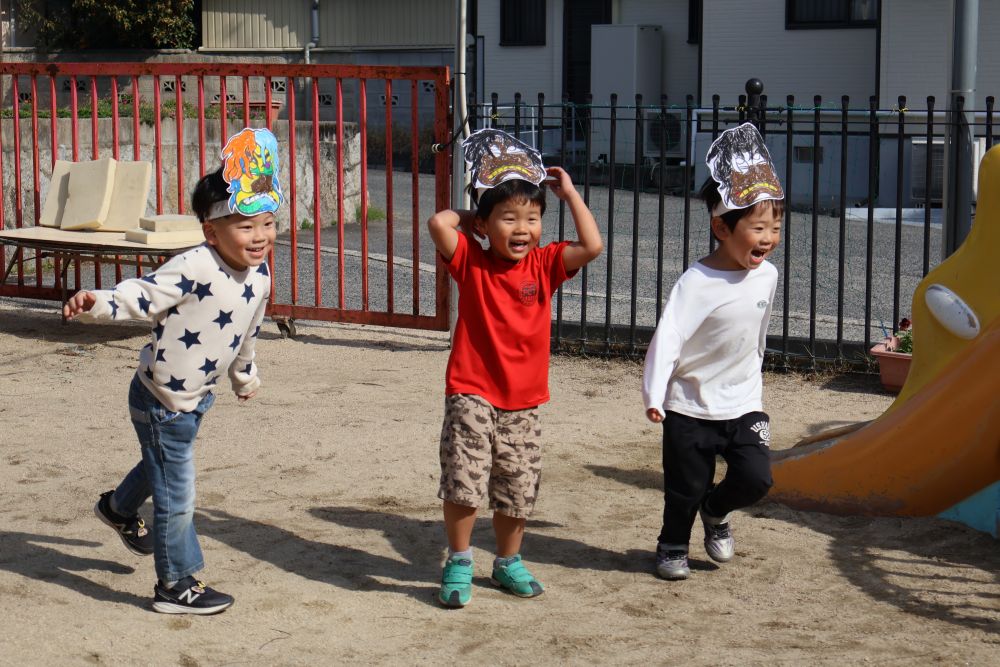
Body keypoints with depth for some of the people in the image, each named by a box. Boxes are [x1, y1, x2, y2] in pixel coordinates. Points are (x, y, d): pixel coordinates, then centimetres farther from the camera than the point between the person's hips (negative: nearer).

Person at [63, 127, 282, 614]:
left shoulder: (259, 276, -3)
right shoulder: (195, 269, -28)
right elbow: (140, 296, -31)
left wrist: (245, 377, 28)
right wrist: (95, 303, -50)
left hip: (196, 395, 8)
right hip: (161, 399, -8)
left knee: (162, 466, 32)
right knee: (176, 493, 2)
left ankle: (119, 508, 61)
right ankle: (175, 586, 17)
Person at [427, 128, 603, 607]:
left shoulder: (544, 265, 0)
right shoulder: (470, 263, -5)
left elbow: (592, 246, -16)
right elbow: (438, 223, -22)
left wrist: (569, 193, -9)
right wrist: (467, 216, -3)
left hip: (522, 402, 3)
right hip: (471, 394, -3)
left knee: (516, 491, 12)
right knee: (463, 481, -10)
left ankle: (508, 562, 33)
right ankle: (458, 563, 10)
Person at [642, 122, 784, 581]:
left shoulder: (767, 276, -1)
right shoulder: (696, 282, -20)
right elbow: (667, 337, -21)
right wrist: (654, 395, -26)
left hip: (743, 403, 4)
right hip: (690, 406, -4)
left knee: (756, 478, -8)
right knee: (685, 487, 6)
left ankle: (716, 511, 23)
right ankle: (672, 546, 32)